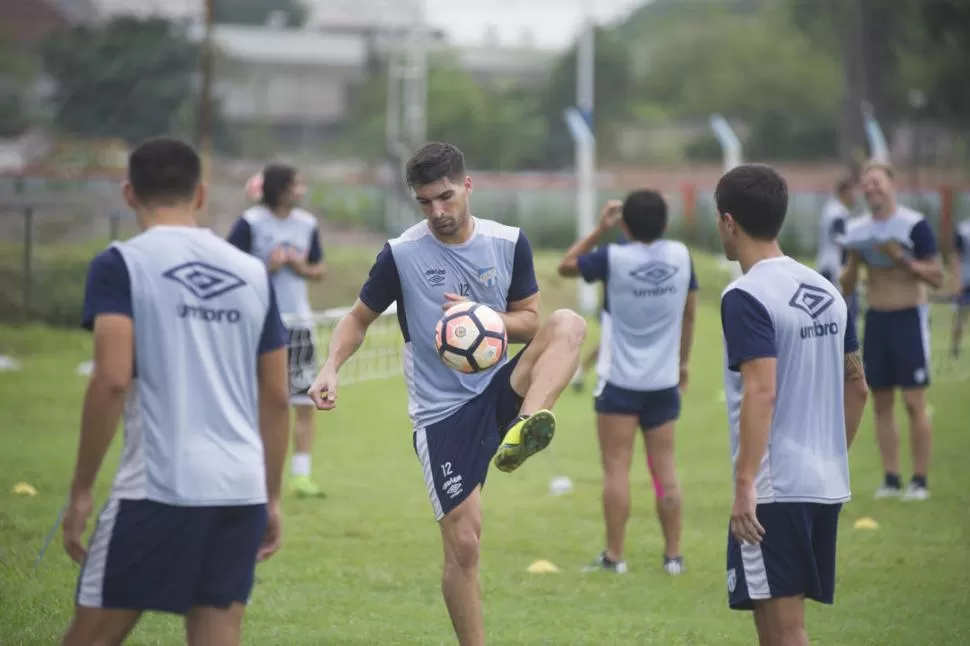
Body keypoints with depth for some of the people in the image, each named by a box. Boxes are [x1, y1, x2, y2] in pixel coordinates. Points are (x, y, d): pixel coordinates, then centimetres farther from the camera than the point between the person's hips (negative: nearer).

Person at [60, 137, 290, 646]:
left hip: (158, 487, -5)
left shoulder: (121, 264, -2)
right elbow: (276, 398, 15)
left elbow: (112, 380, -13)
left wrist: (81, 490, -7)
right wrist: (271, 497, 22)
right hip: (242, 490, 5)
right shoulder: (253, 273, 13)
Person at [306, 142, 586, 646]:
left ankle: (523, 430, -45)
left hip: (500, 388, 2)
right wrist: (331, 368, -13)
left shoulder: (509, 243, 0)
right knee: (463, 543, -7)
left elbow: (529, 320, 5)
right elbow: (359, 319, 5)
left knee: (568, 325, -25)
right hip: (441, 411, -2)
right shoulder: (401, 254, -6)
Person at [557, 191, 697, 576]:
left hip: (620, 381, -4)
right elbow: (689, 314, 11)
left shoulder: (614, 258, -11)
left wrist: (599, 230, 6)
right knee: (664, 467, 7)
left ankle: (614, 555, 0)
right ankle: (673, 555, 9)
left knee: (617, 467, 0)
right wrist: (683, 361, 23)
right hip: (664, 381, 4)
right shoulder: (681, 256, 0)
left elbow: (566, 266, 5)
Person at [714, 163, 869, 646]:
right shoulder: (826, 290, 12)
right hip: (825, 484, 8)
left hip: (774, 489, -8)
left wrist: (744, 486, -23)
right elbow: (856, 387, 18)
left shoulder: (746, 297, -13)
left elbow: (761, 392, -22)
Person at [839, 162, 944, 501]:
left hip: (909, 318, -5)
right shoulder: (857, 230, 6)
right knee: (881, 403, 6)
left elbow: (937, 276, -10)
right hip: (876, 319, 5)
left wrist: (903, 259, -22)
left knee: (914, 402, -6)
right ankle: (890, 478, 12)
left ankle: (920, 481, -2)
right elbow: (847, 285, 12)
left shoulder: (914, 225, -10)